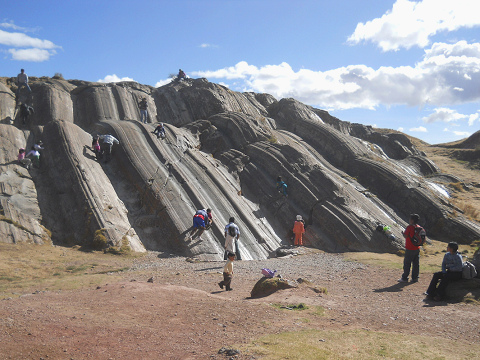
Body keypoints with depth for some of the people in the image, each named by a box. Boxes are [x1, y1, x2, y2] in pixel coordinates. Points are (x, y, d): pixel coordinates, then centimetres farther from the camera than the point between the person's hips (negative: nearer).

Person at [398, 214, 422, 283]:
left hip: (410, 249, -7)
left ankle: (404, 278, 3)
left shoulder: (409, 227, -16)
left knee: (407, 263, 0)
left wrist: (402, 233, 3)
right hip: (417, 248, 7)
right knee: (416, 264, 11)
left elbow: (406, 236, -16)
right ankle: (415, 277, 16)